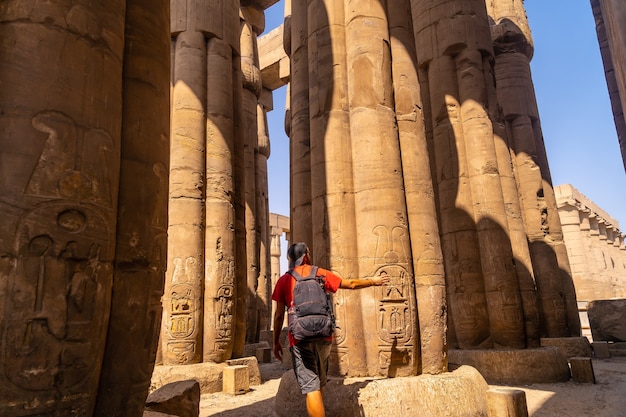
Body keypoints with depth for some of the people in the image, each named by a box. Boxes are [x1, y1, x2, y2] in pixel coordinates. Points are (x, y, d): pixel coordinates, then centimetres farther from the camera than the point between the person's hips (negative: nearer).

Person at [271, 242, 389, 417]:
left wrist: (276, 342, 13)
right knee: (319, 384, 21)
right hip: (323, 336, 2)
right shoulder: (320, 273, 8)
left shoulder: (284, 280, 5)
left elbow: (279, 315, 3)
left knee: (311, 388, -4)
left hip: (299, 338, -2)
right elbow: (352, 284, 16)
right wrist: (373, 281, 31)